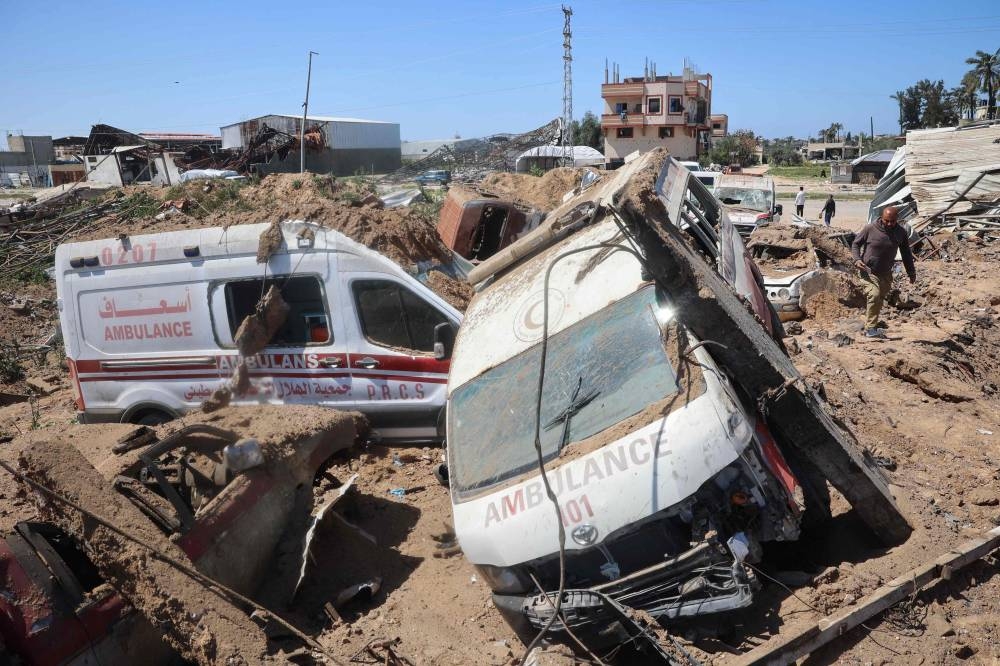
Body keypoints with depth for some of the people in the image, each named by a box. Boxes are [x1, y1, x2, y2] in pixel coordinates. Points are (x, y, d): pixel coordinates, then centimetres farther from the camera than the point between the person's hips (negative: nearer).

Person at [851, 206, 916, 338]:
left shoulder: (901, 233, 1)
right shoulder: (870, 228, -11)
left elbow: (906, 253, 12)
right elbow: (855, 244, 0)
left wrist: (911, 272, 15)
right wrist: (857, 259, -16)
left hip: (885, 273, 5)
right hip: (868, 271, -5)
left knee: (879, 301, 10)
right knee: (874, 295, -24)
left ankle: (869, 328, 22)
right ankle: (871, 328, -19)